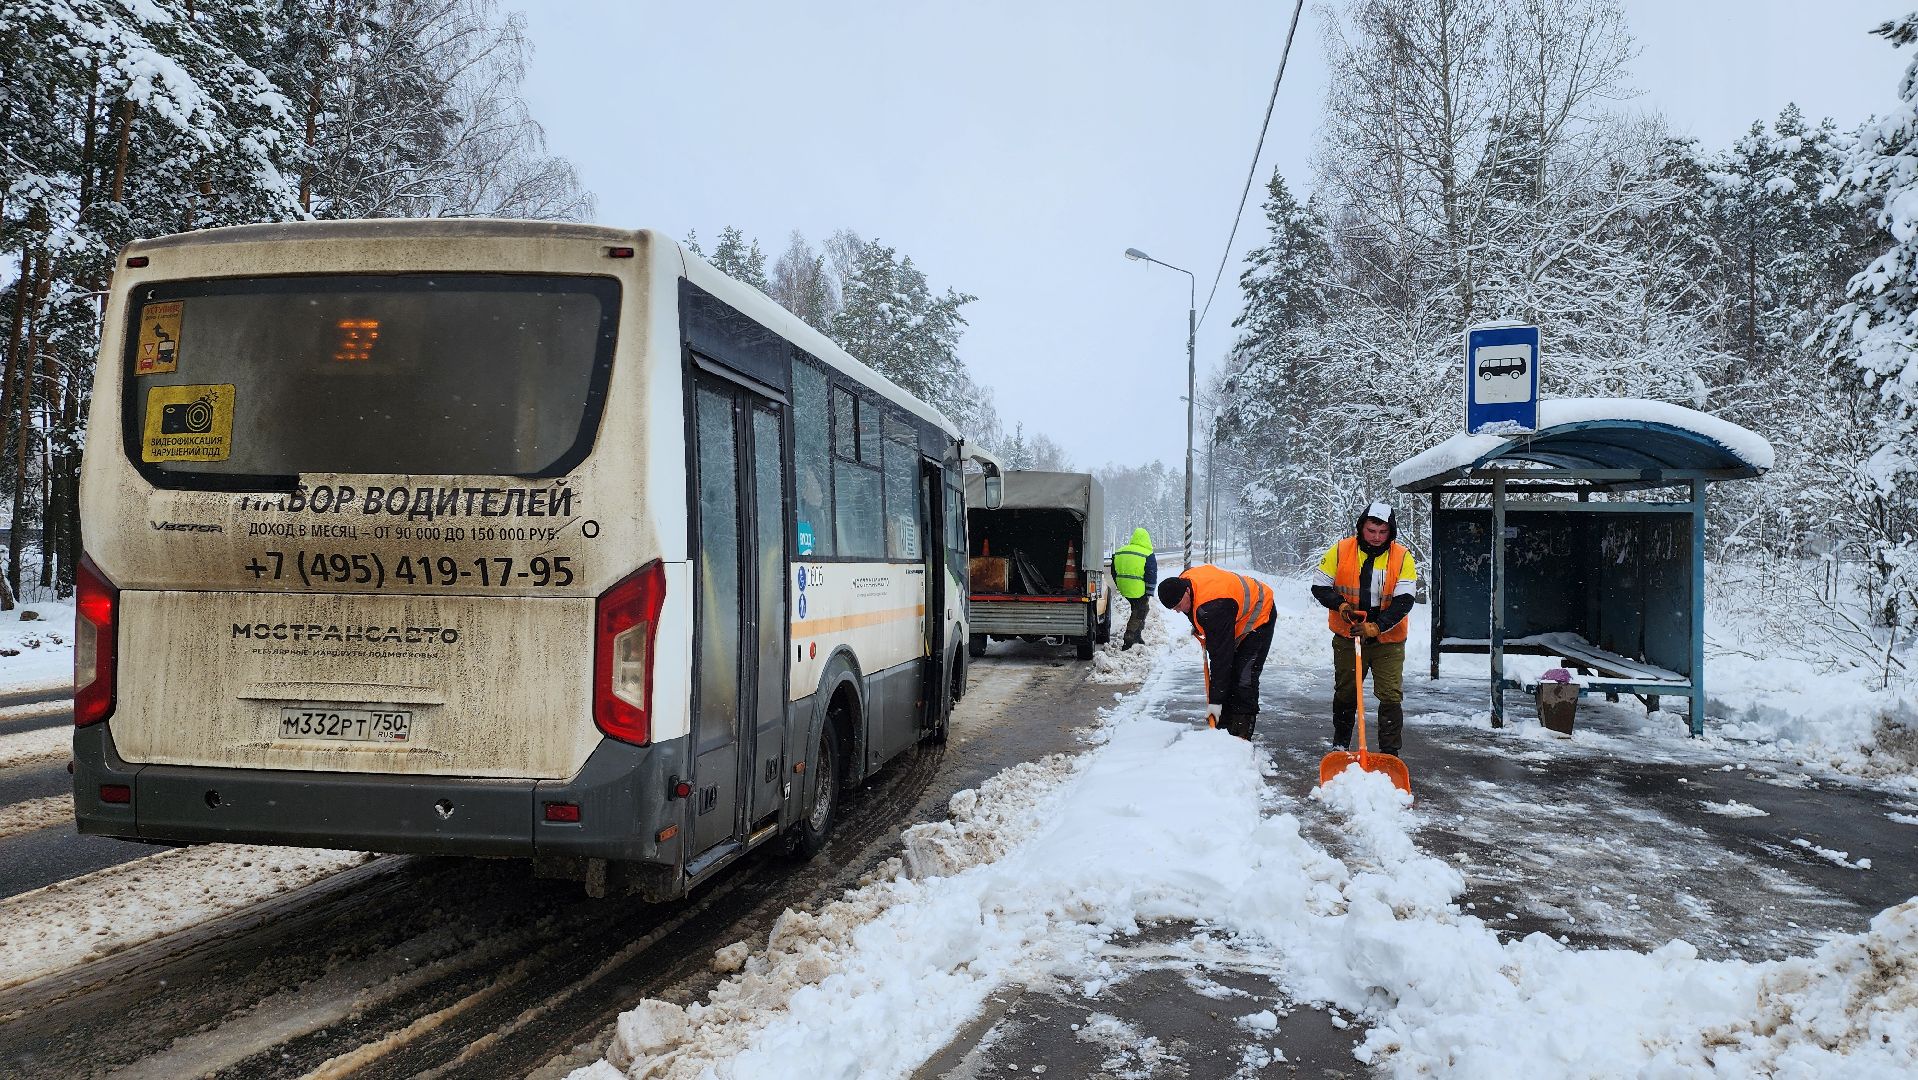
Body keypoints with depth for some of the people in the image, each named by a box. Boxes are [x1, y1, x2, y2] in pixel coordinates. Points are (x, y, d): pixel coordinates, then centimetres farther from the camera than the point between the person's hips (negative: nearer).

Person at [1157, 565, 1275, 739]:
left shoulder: (1214, 607, -41)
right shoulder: (1184, 580, -15)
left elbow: (1220, 654, -39)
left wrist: (1215, 701, -36)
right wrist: (1198, 626, 11)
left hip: (1258, 617, -10)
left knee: (1244, 678, -17)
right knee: (1226, 674, 5)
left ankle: (1242, 733, -16)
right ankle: (1223, 727, 7)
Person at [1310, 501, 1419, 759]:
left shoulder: (1402, 557, -8)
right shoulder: (1341, 551, -7)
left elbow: (1404, 600, -16)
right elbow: (1320, 586, -1)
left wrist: (1377, 626, -27)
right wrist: (1340, 605, -19)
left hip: (1387, 640, -1)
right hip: (1347, 638, 1)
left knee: (1391, 696, -6)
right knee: (1345, 694, 15)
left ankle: (1391, 753, 2)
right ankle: (1340, 746, 32)